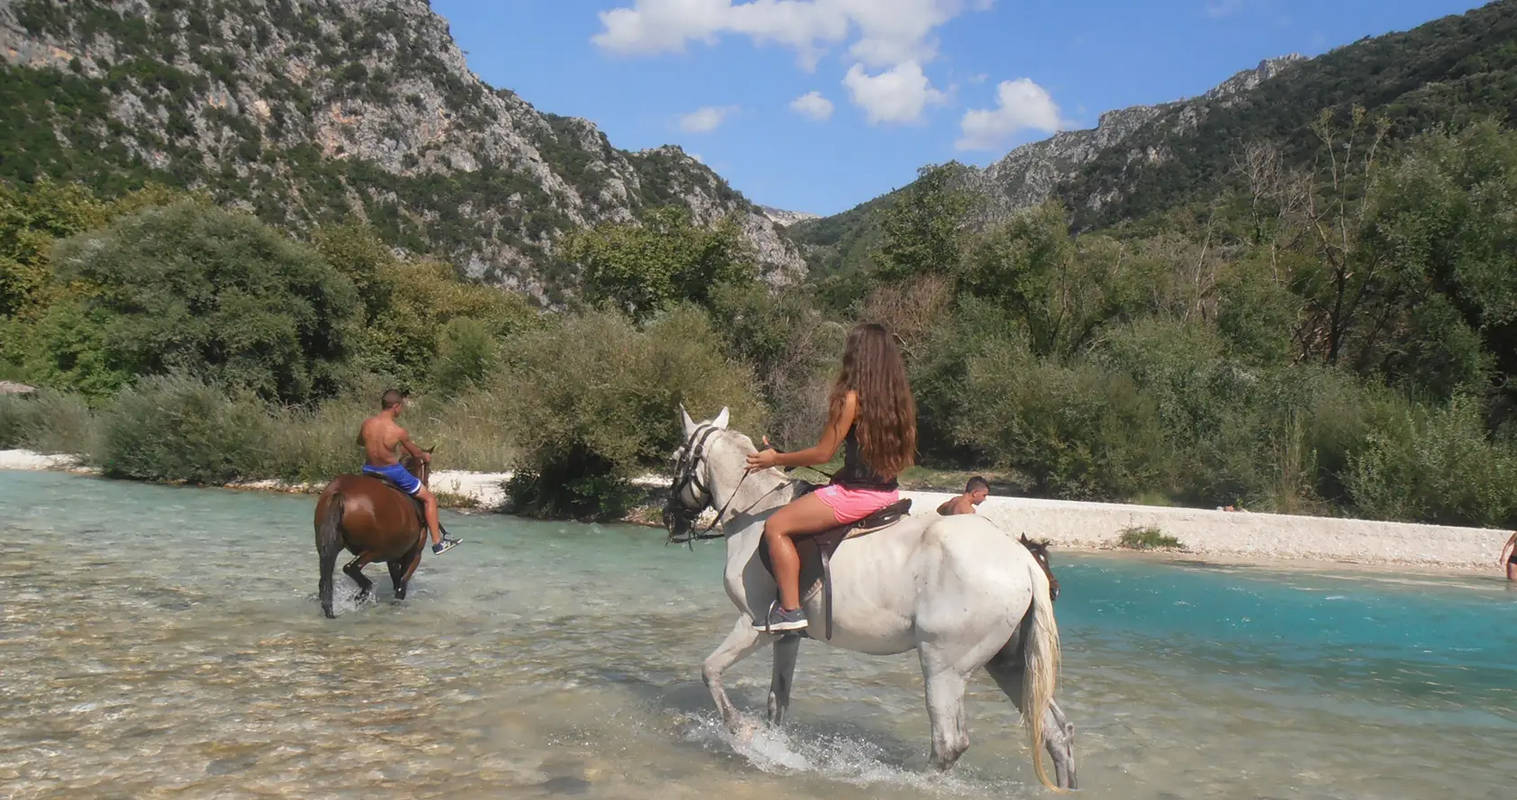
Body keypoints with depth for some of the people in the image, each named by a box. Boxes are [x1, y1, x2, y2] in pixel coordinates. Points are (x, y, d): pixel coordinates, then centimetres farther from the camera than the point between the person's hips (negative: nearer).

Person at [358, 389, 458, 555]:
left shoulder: (366, 424, -8)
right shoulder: (398, 431, -19)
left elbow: (359, 442, 14)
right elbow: (415, 453, -4)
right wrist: (425, 456, 18)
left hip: (369, 471, 5)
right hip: (393, 473, -5)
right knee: (429, 499, 11)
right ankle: (437, 542, 10)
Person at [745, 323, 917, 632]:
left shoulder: (852, 398, -15)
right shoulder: (899, 399, 7)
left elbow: (823, 453, -12)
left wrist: (776, 459, 0)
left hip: (856, 495, -9)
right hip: (888, 493, 9)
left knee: (776, 526, -1)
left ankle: (790, 609, -5)